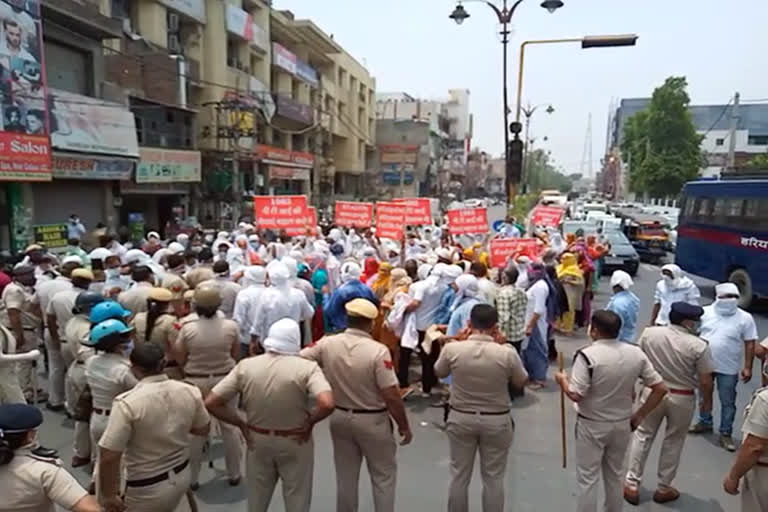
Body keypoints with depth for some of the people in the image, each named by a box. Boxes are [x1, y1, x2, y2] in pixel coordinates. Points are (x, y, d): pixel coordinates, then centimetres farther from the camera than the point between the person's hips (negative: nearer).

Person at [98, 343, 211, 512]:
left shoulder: (127, 403, -25)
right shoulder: (190, 392, -11)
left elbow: (108, 457, -23)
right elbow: (204, 429, 4)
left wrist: (109, 495, -9)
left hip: (146, 488, -5)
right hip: (182, 475, 5)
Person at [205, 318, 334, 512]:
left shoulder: (245, 366, -10)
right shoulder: (307, 367, -20)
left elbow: (211, 403, -10)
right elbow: (327, 404, -33)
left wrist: (240, 423, -1)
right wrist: (310, 421, -14)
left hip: (257, 440, 3)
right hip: (295, 442, -2)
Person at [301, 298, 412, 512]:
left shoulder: (327, 344, -12)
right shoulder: (378, 351, -23)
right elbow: (392, 396, -20)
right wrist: (404, 426, -6)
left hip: (339, 418, 4)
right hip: (372, 421, -4)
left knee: (346, 475, 21)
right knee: (384, 475, 17)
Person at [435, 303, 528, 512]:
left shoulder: (452, 349, -16)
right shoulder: (507, 353, -18)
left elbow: (439, 372, 5)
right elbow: (521, 382, 1)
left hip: (461, 418, 1)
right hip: (497, 421, -1)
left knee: (459, 475, 17)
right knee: (493, 478, 15)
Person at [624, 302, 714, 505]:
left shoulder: (649, 333, -10)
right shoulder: (698, 346, -17)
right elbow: (705, 382, -11)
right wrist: (707, 401, 9)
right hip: (682, 399, -2)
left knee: (643, 436, 15)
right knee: (673, 442, 16)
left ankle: (632, 484, 19)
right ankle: (663, 489, 29)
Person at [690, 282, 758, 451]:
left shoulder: (745, 318, -8)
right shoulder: (705, 312, -5)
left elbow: (750, 344, -4)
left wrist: (747, 367, -8)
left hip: (729, 368, -2)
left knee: (728, 402, 7)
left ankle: (726, 434, 20)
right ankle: (705, 422, 38)